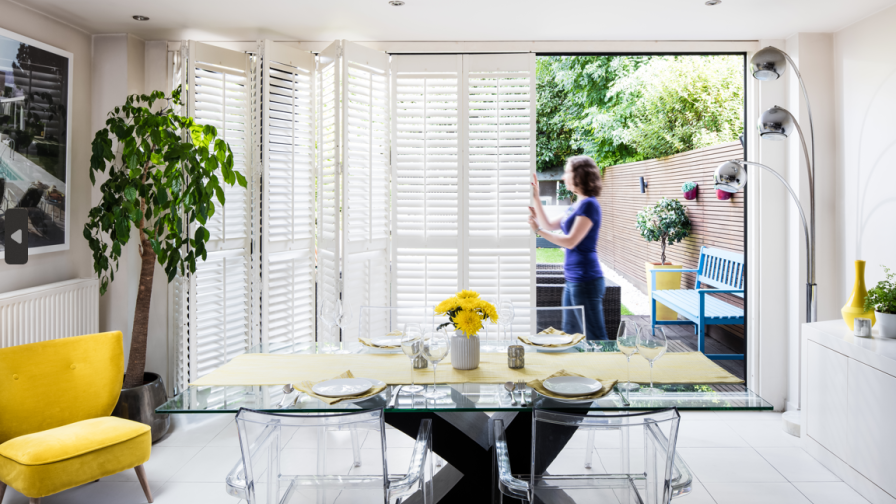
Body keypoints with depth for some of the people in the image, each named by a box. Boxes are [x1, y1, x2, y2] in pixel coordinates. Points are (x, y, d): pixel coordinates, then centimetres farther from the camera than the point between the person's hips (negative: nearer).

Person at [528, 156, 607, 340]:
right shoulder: (577, 205, 15)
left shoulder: (589, 205, -14)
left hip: (585, 280, -10)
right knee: (570, 335, 16)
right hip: (573, 279, 10)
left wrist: (538, 230, -16)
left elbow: (570, 241, -19)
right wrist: (536, 197, 19)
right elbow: (550, 225, 22)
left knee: (596, 338, -4)